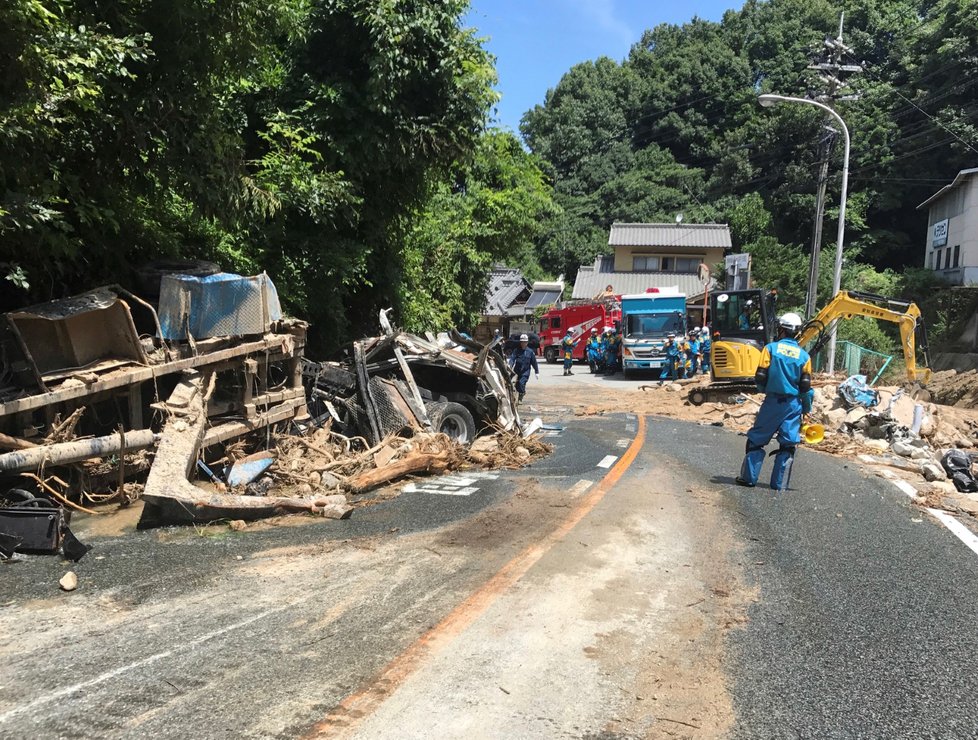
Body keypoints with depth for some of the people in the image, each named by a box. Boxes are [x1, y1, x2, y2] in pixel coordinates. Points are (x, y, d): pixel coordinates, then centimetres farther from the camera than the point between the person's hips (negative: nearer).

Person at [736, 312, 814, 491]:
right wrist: (807, 409, 15)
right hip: (794, 404, 2)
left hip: (773, 401, -2)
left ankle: (749, 477, 10)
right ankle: (779, 483, 7)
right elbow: (806, 387, 3)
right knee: (788, 444, 7)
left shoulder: (771, 348, -5)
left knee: (756, 439, 9)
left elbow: (760, 377, -8)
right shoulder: (804, 356, 2)